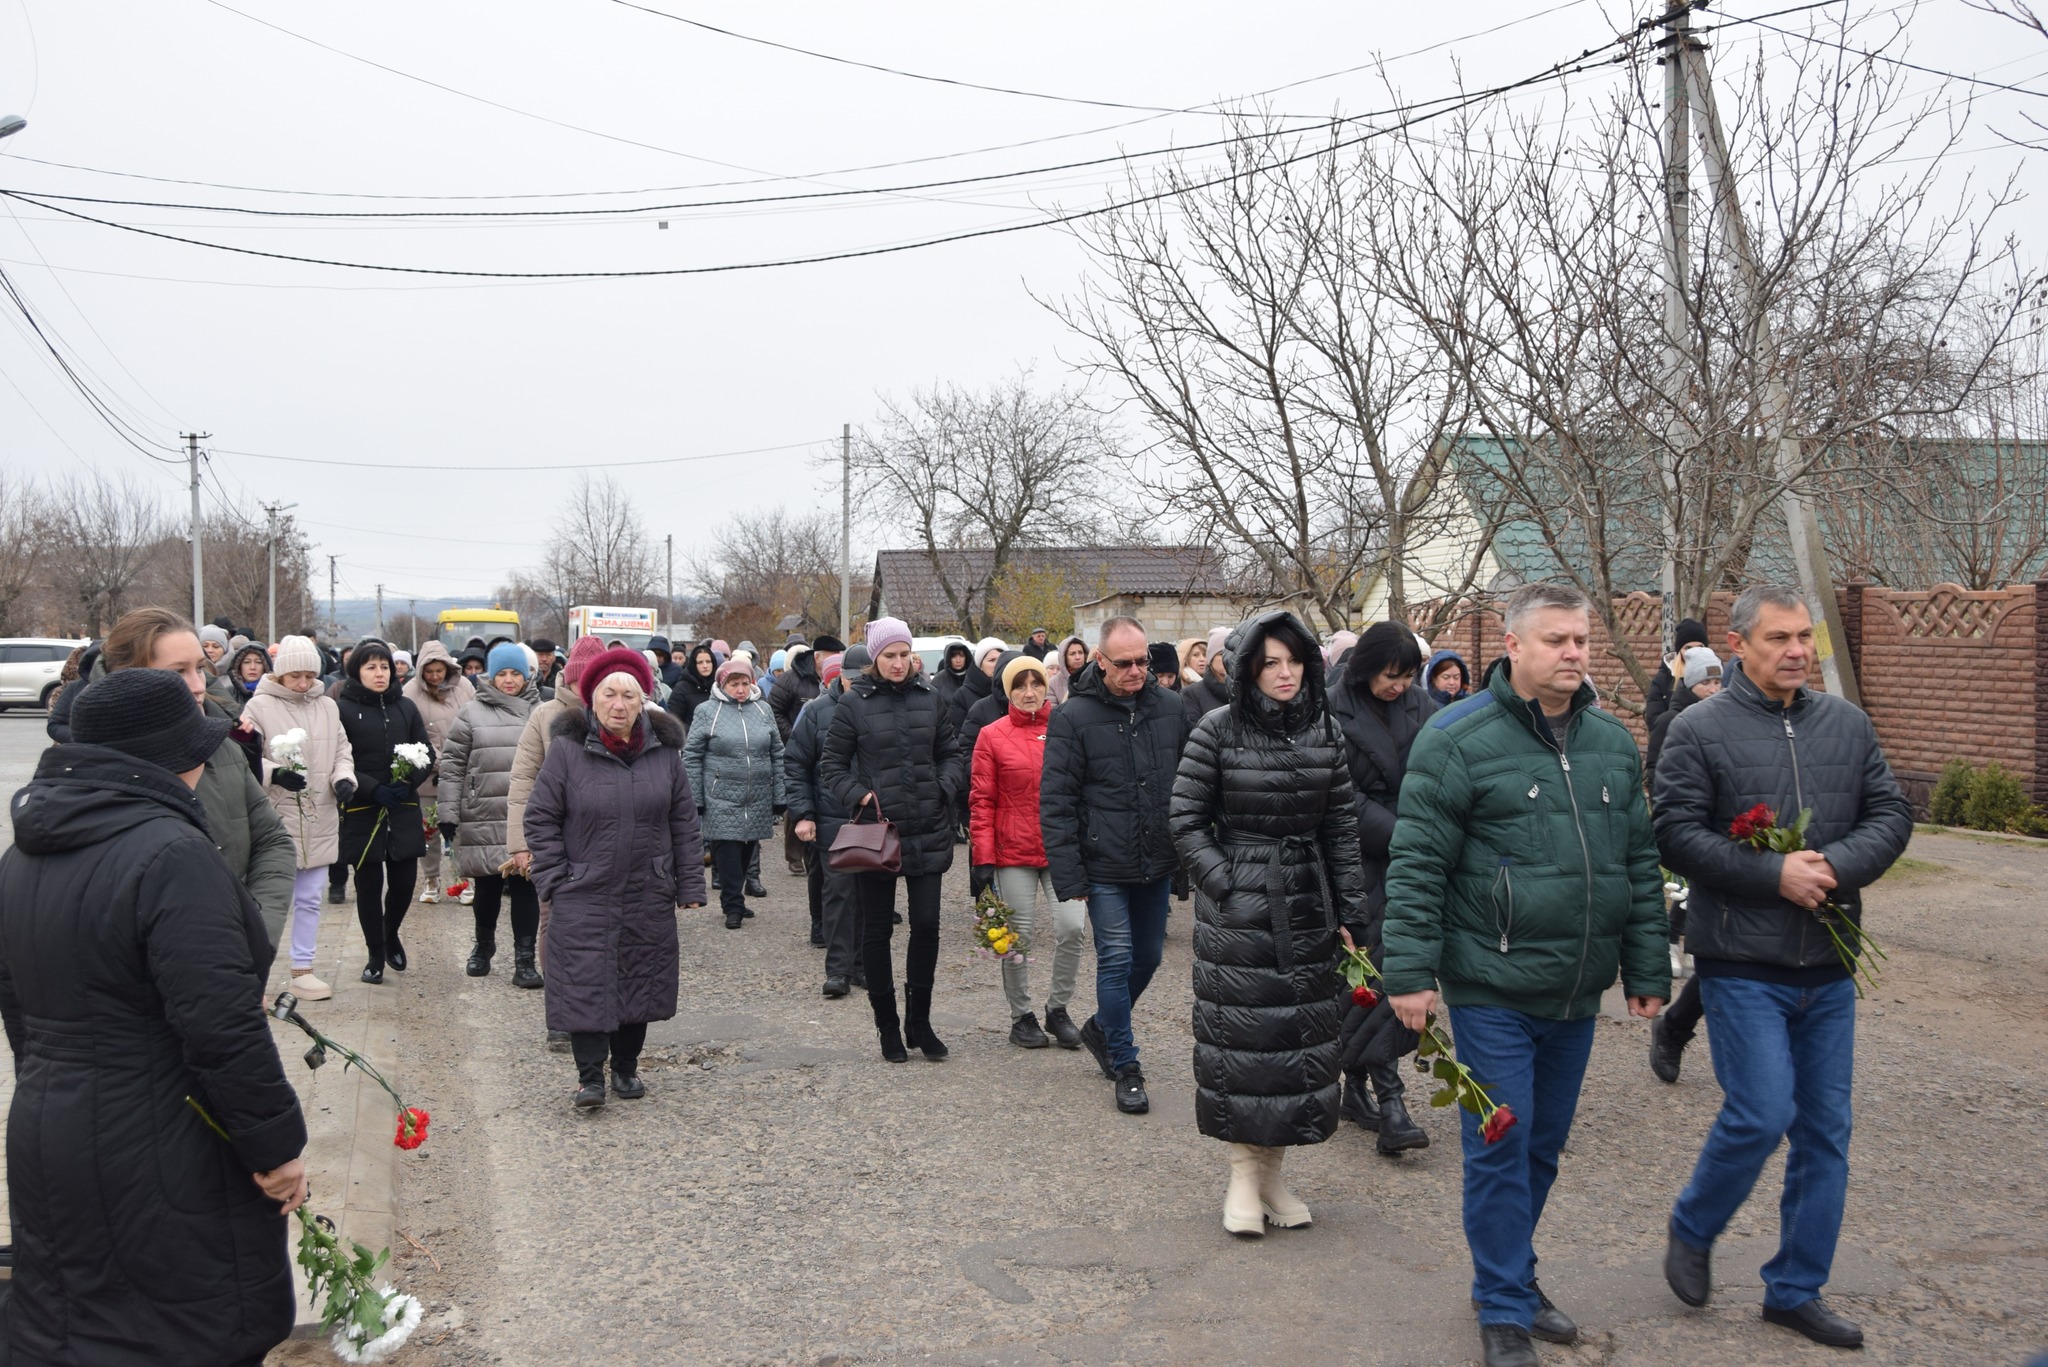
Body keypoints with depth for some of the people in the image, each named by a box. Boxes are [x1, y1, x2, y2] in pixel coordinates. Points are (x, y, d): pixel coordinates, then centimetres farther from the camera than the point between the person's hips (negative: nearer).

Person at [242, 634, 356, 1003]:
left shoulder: (328, 707, 8)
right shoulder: (260, 706, -5)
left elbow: (342, 751, 13)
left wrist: (343, 778, -6)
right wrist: (274, 773, -26)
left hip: (319, 821, 4)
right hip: (275, 820, -4)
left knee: (309, 899, 11)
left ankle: (303, 970, 20)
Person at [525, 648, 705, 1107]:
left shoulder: (664, 751, 3)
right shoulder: (567, 749, -6)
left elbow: (684, 824, 7)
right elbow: (540, 820, 0)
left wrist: (690, 887, 4)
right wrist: (556, 881, -6)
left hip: (648, 899, 3)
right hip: (584, 899, -3)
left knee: (640, 983, 11)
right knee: (586, 986, -4)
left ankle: (627, 1066, 28)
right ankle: (589, 1075, 8)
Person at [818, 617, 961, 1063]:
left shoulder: (928, 697, 4)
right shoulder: (853, 703, -5)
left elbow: (950, 752, 14)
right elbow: (831, 765, -1)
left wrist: (945, 788, -2)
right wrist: (858, 797, -15)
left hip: (927, 831, 2)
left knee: (927, 925, 1)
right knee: (877, 930, 8)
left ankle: (919, 1021, 18)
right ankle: (887, 1026, 22)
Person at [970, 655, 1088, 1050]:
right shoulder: (992, 736, 0)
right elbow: (981, 801, -1)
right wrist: (983, 858, -7)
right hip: (1014, 853, -2)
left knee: (1072, 927, -7)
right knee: (1020, 937, 6)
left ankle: (1057, 1007, 15)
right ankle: (1021, 1016, 23)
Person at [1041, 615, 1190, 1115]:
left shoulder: (1170, 708, 2)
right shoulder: (1074, 717, -9)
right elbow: (1056, 801, -9)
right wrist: (1068, 874, -13)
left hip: (1158, 864, 4)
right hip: (1106, 867, -4)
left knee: (1148, 956, 15)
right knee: (1116, 958, -1)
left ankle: (1102, 1028, 40)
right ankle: (1125, 1069, 13)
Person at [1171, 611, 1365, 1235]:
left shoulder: (1324, 731, 5)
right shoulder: (1218, 731, -7)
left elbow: (1341, 825, 9)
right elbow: (1187, 821, -3)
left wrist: (1350, 903, 5)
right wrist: (1224, 884, -11)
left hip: (1307, 903, 4)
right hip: (1238, 907, -4)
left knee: (1301, 1033, 7)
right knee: (1242, 1034, 0)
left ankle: (1273, 1169, 20)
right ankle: (1243, 1173, 14)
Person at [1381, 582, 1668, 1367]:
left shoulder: (1614, 744, 9)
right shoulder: (1459, 740, -10)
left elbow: (1641, 866, 14)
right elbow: (1416, 866, -11)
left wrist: (1648, 971, 12)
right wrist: (1411, 973, -15)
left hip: (1577, 994, 6)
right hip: (1493, 992, -6)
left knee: (1545, 1147, 17)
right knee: (1499, 1148, 2)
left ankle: (1512, 1279, 34)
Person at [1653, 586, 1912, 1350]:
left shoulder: (1846, 724, 8)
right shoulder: (1699, 730, -6)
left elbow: (1891, 813, 6)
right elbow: (1677, 835, -12)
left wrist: (1837, 866, -13)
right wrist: (1775, 874, -19)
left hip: (1829, 965, 5)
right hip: (1743, 963, -5)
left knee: (1826, 1128, 9)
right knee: (1762, 1114, -10)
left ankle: (1796, 1290, 24)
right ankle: (1691, 1231, 18)